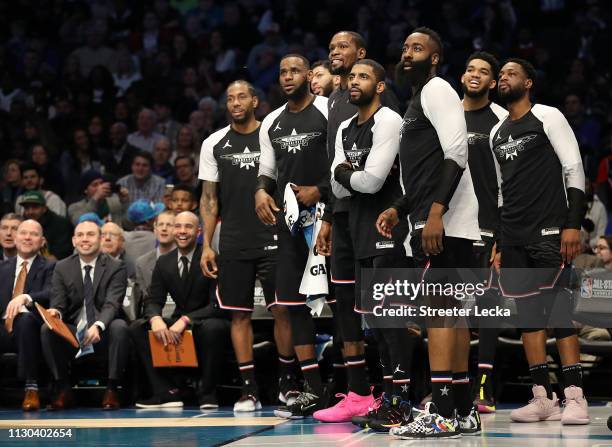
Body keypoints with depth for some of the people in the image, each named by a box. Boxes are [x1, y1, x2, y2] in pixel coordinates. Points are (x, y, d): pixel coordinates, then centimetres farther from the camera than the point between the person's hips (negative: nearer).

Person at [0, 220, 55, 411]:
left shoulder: (49, 267, 12)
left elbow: (50, 294, -8)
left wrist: (26, 298, -29)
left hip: (30, 329, -2)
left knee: (25, 319, -39)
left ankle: (31, 388, -36)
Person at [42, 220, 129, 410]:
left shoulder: (115, 268, 0)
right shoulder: (62, 268, 9)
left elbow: (112, 304, -14)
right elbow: (58, 302, 0)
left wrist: (98, 325, -35)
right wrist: (55, 312, -26)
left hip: (104, 333, -2)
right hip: (72, 333, 2)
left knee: (120, 326, -34)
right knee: (47, 329, -26)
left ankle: (111, 389, -24)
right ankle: (63, 389, -16)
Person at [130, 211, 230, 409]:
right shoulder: (164, 262, 5)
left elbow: (218, 305, -18)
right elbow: (153, 300, 3)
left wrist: (186, 320, -32)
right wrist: (155, 318, -23)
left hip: (207, 322, -5)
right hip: (178, 325, 5)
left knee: (213, 327, -39)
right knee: (137, 328, -14)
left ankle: (207, 392, -19)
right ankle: (165, 391, -17)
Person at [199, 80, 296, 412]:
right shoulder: (214, 144, 7)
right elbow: (209, 198, 9)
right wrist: (207, 245, 2)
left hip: (272, 240, -2)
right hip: (233, 244, 2)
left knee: (282, 310, -3)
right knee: (239, 314, 3)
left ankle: (287, 383, 10)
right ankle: (249, 390, 8)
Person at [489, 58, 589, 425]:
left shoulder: (547, 117, -2)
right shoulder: (497, 133, 18)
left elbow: (574, 168, -8)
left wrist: (574, 224, -17)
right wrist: (498, 242, 16)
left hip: (550, 230, -7)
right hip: (514, 237, 7)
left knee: (558, 308, -9)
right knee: (529, 313, 3)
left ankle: (575, 397, -8)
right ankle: (544, 398, 5)